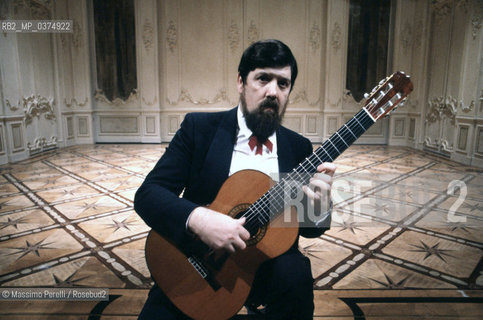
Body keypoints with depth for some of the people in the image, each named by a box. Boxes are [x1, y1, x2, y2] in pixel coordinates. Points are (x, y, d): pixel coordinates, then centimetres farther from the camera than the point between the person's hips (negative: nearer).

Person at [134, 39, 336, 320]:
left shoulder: (299, 148, 3)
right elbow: (148, 194, -10)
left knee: (296, 273, -27)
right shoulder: (199, 128, -4)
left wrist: (319, 207, -17)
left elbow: (306, 228, 7)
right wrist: (197, 218, -30)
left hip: (268, 263, 2)